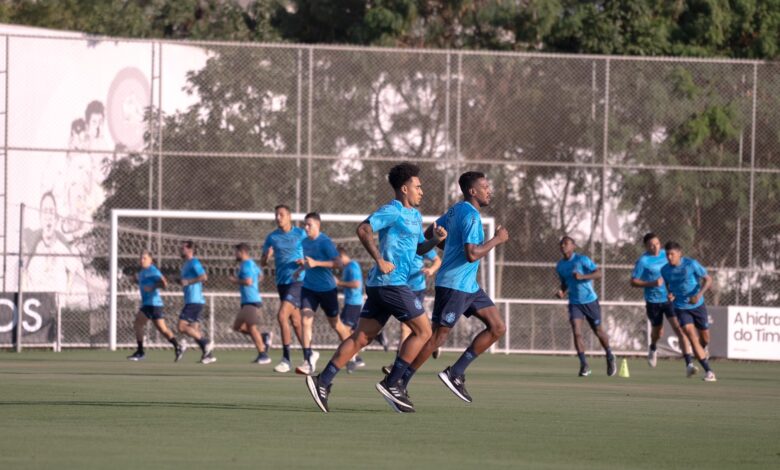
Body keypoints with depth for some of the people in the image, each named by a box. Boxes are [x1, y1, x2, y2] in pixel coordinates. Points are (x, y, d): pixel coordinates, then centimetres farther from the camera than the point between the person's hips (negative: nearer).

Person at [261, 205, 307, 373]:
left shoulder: (300, 234, -1)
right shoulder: (272, 237, 9)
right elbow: (262, 263, 11)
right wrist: (266, 256, -12)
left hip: (298, 281, -5)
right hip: (282, 282, 5)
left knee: (282, 315, -19)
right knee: (295, 321, 9)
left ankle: (286, 359, -15)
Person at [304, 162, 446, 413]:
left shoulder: (415, 216, 21)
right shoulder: (392, 211, -9)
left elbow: (419, 248, 29)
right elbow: (363, 229, -20)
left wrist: (435, 240, 9)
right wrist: (380, 261, -21)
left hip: (380, 286, 9)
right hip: (391, 282, -9)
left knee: (361, 337, 5)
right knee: (423, 331, -4)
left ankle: (323, 382, -1)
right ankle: (391, 383, -4)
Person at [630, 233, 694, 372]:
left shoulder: (665, 254, 2)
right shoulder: (643, 261, -11)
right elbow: (633, 282, -10)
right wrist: (652, 283, -24)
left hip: (669, 299, 2)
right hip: (653, 301, -2)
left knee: (679, 328, -13)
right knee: (658, 332, 14)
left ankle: (689, 363, -15)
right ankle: (653, 348, 52)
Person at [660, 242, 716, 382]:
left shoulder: (691, 264, -14)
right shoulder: (665, 270, -4)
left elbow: (708, 280, -10)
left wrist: (699, 295, -25)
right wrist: (670, 294, -7)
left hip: (698, 306, -1)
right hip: (681, 308, 1)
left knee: (705, 338, 10)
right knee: (692, 336, -19)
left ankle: (702, 350, 51)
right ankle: (708, 371, -18)